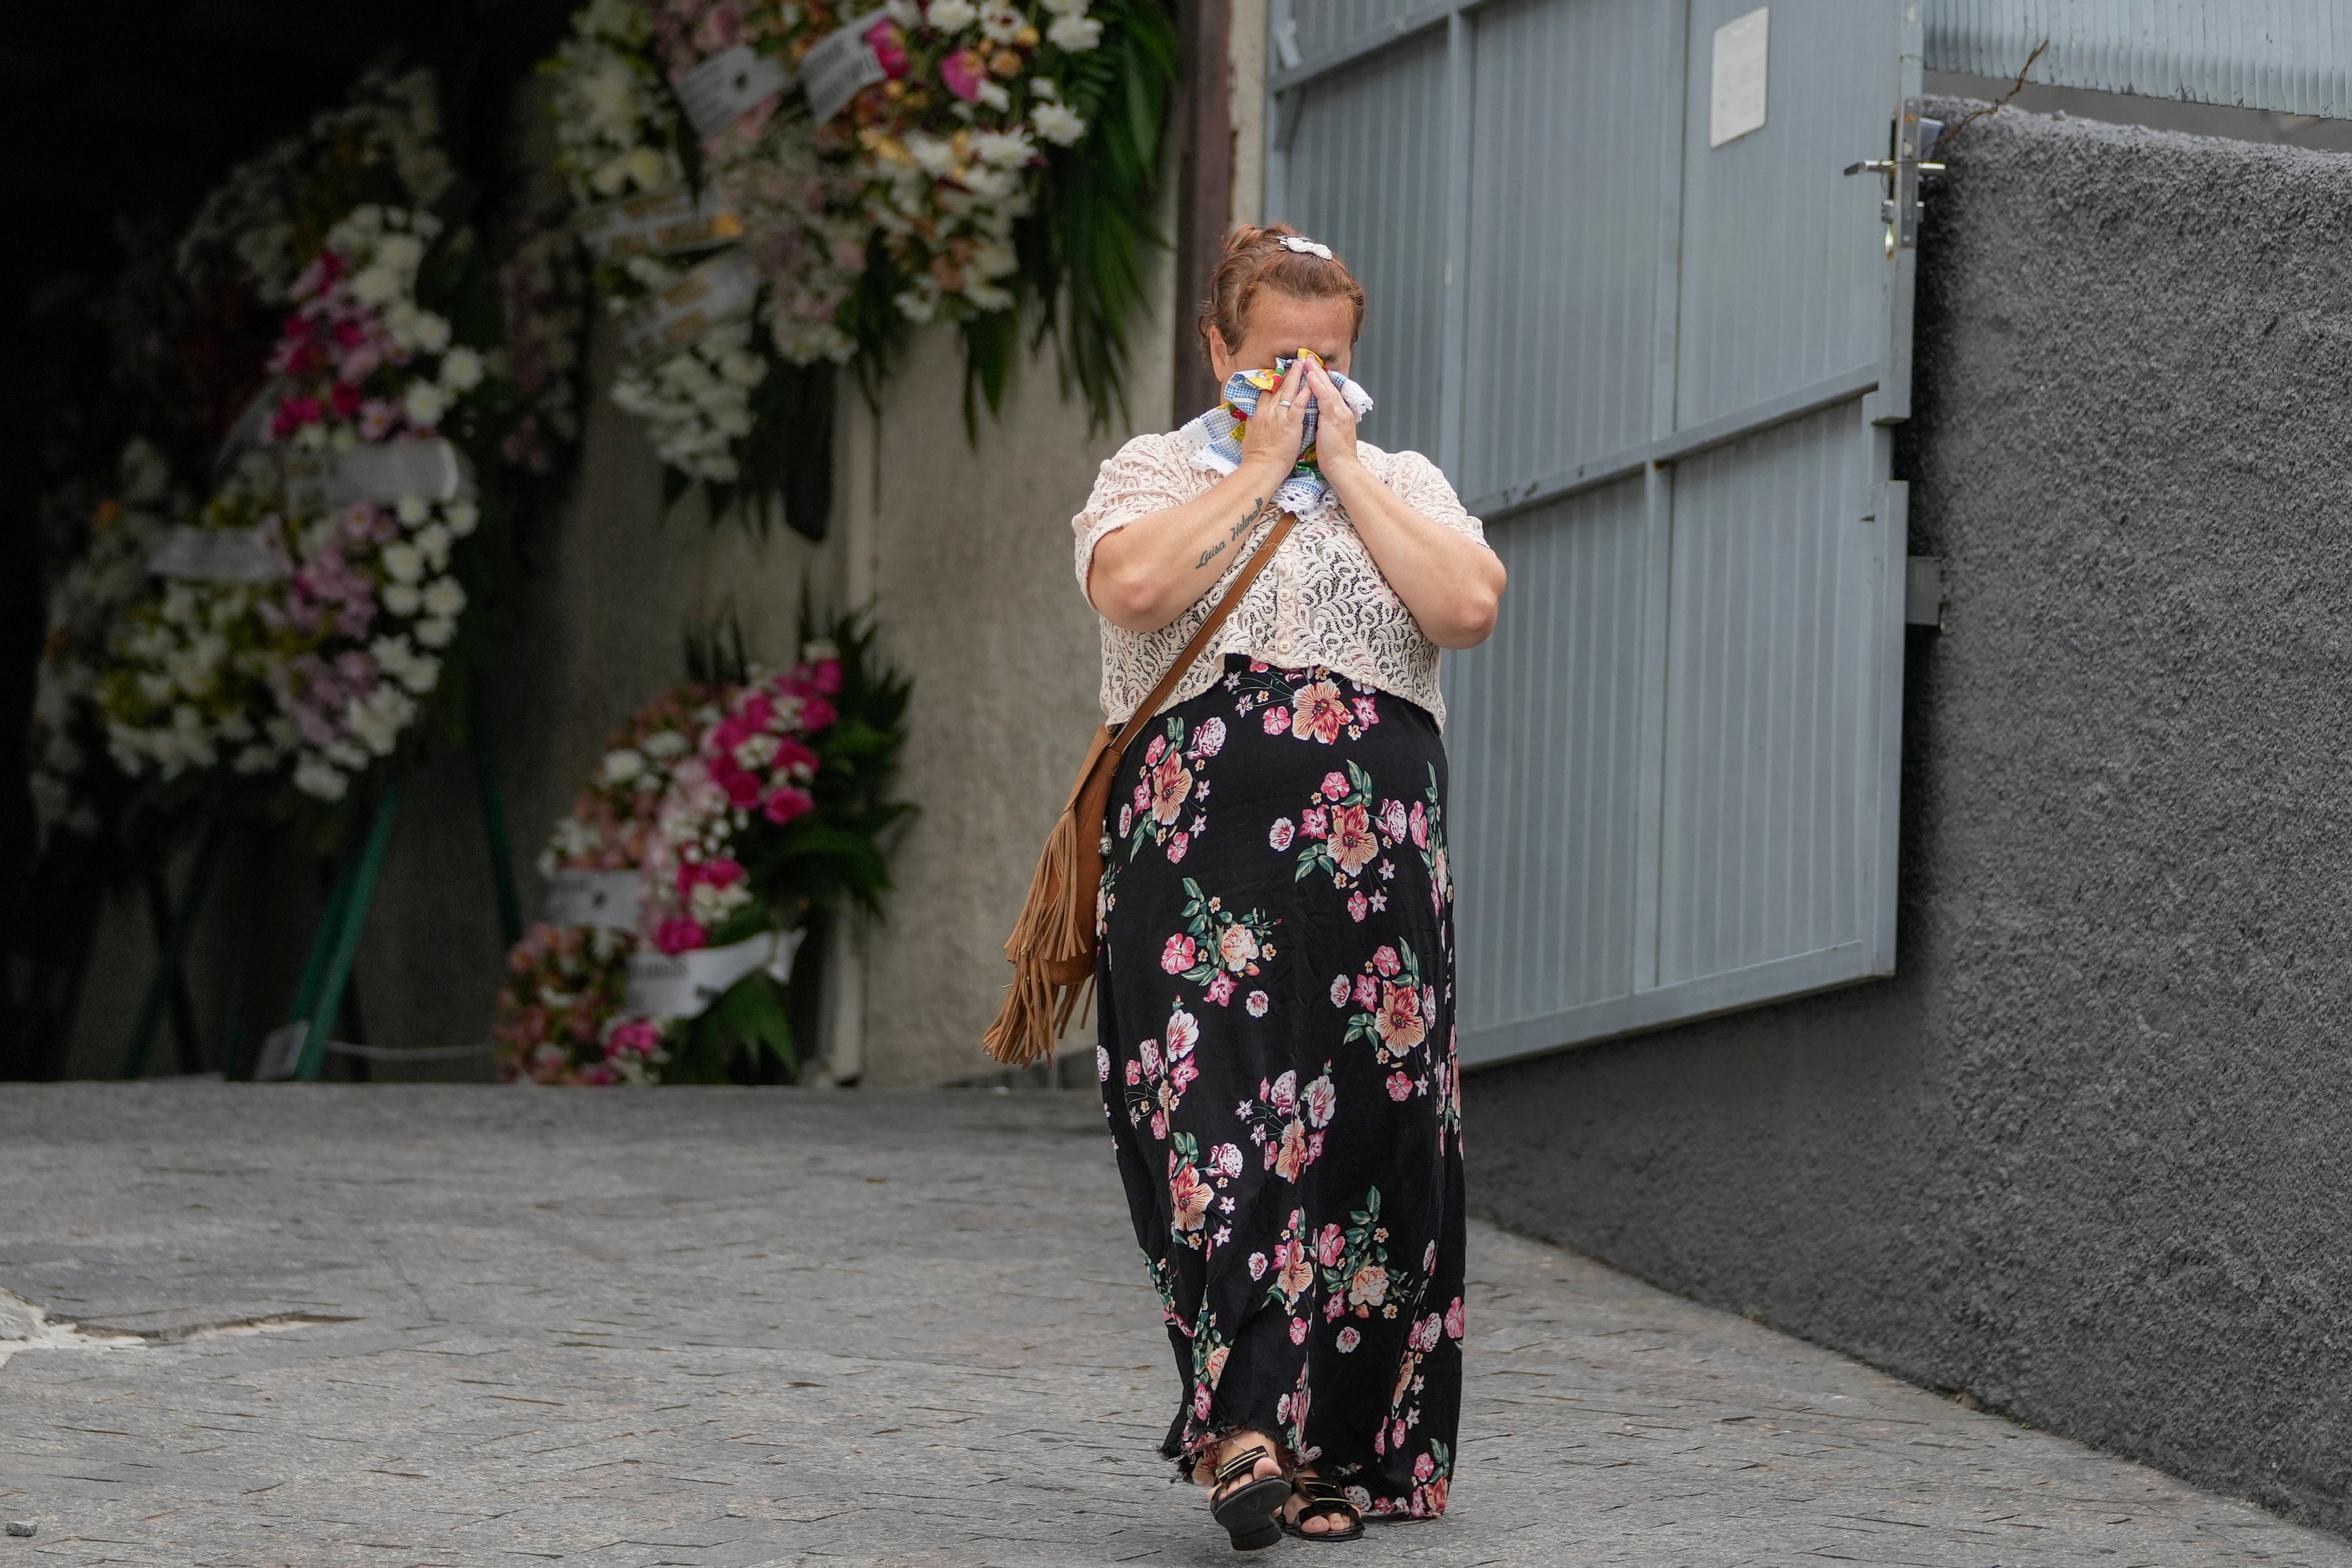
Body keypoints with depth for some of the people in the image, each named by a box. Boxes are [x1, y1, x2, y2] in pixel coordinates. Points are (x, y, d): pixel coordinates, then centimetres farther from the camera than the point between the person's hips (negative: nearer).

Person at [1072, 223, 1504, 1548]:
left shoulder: (1406, 484, 18)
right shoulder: (1157, 473, 13)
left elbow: (1469, 606, -3)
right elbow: (1134, 588, -11)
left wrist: (1345, 466, 1)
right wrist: (1260, 466, -2)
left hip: (1377, 855, 2)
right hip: (1200, 840, -2)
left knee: (1365, 1130, -1)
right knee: (1215, 1125, -16)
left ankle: (1336, 1444, 6)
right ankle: (1242, 1428, -20)